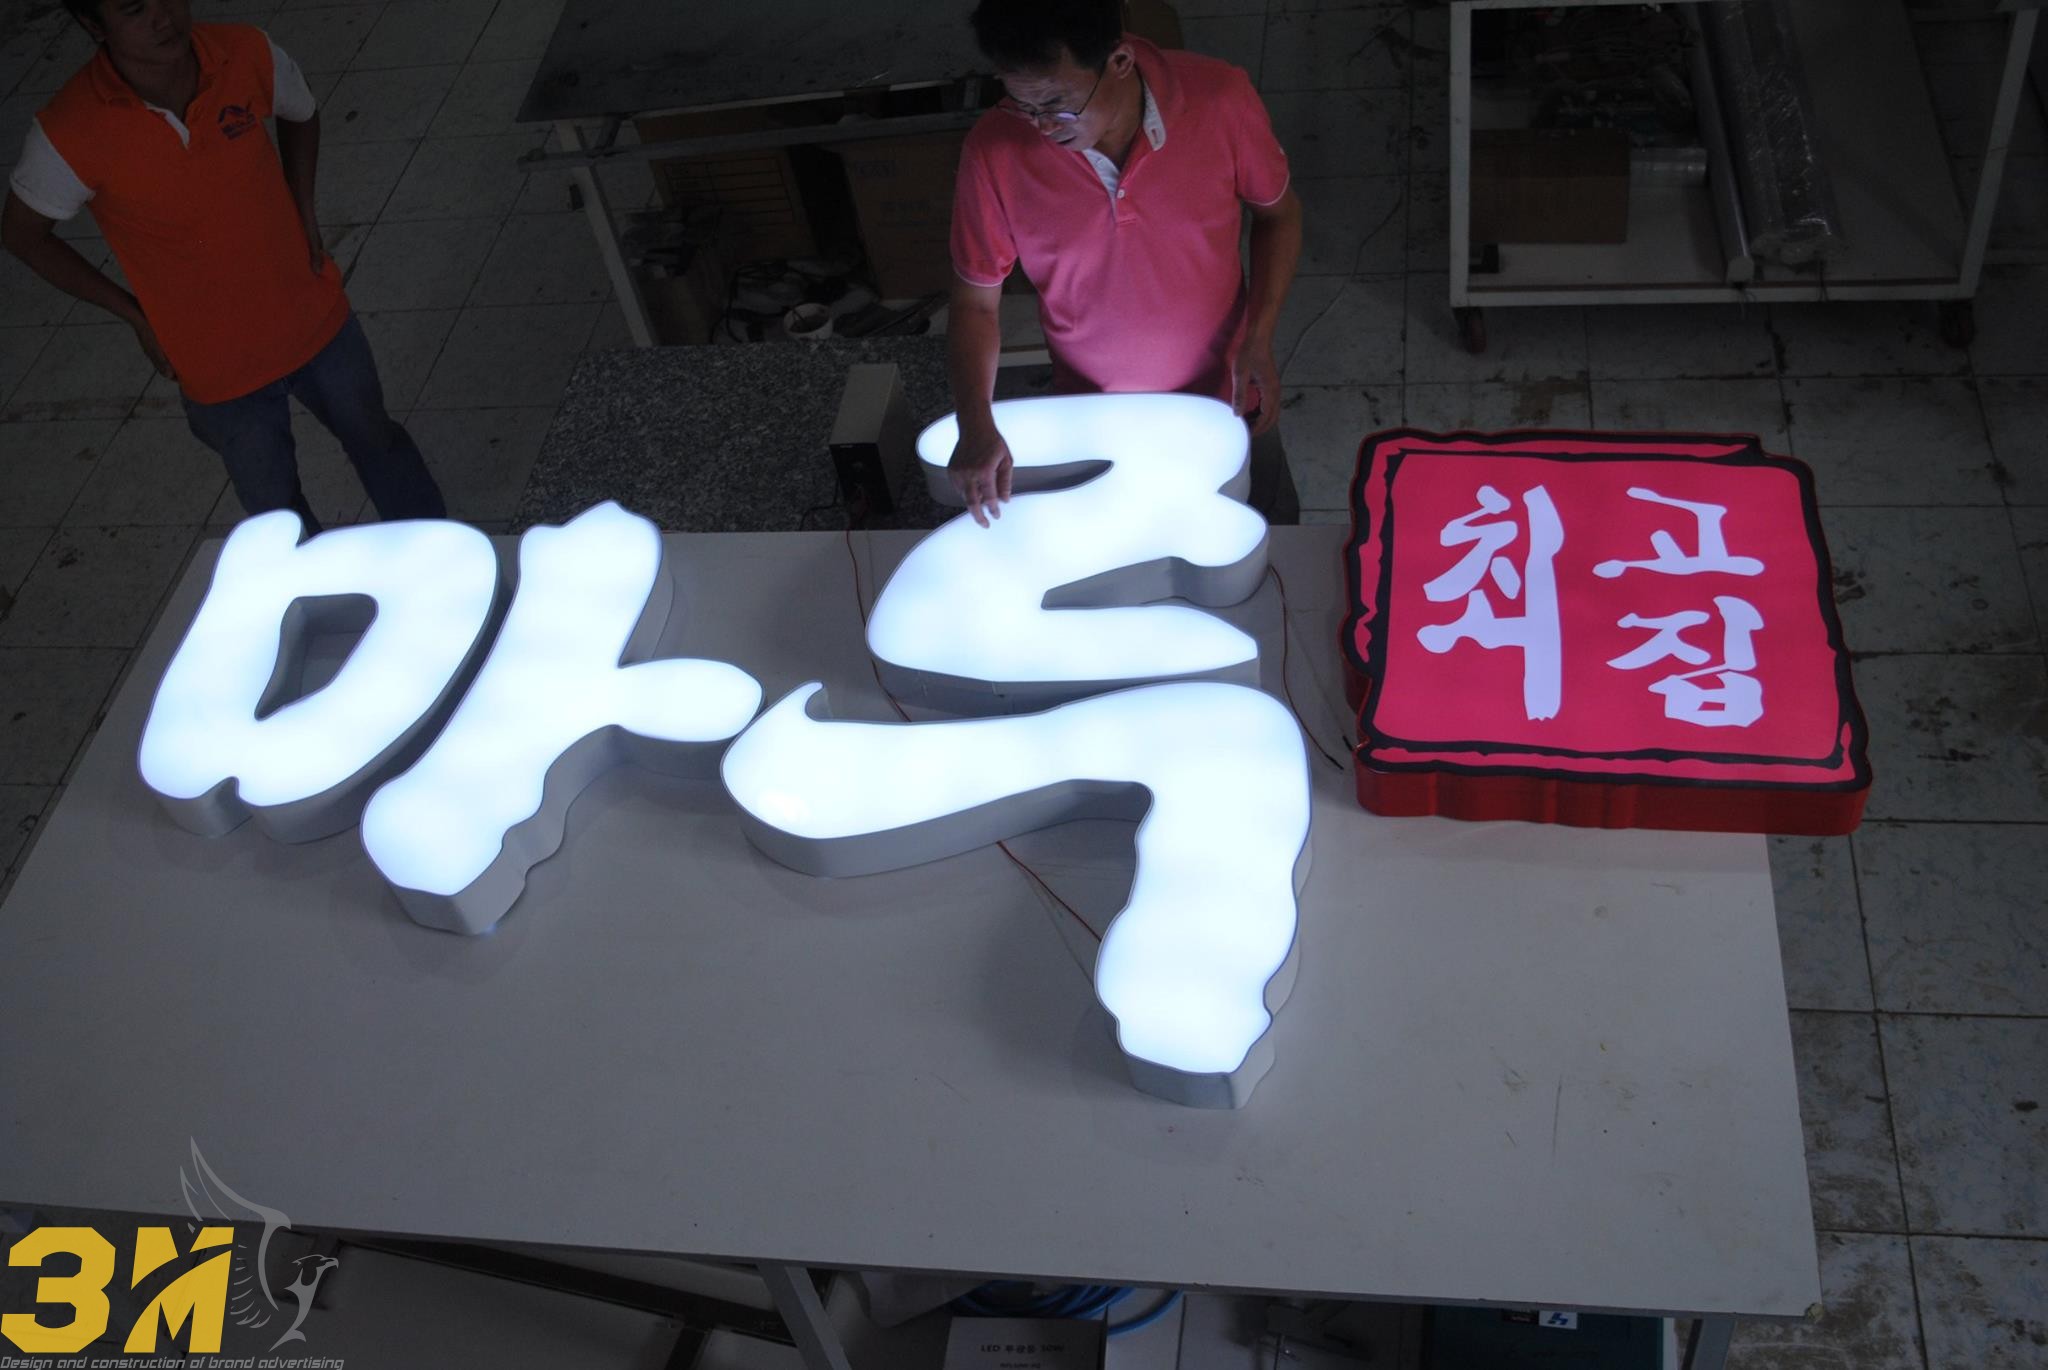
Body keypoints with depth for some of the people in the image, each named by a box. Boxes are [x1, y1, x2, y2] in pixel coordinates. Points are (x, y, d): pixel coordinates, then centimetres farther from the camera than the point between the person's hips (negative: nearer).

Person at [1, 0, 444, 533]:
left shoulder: (247, 54, -18)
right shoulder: (70, 132, -26)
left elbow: (300, 114, 7)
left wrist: (304, 213, -3)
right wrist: (138, 317, -7)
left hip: (316, 320, 3)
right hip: (220, 367, -2)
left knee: (376, 442, 24)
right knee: (276, 511, 15)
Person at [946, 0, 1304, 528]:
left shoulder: (1219, 99, -25)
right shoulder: (995, 149, -25)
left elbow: (1278, 212, -5)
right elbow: (975, 303, -11)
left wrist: (1259, 340, -18)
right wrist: (975, 426, -27)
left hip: (1225, 397, 1)